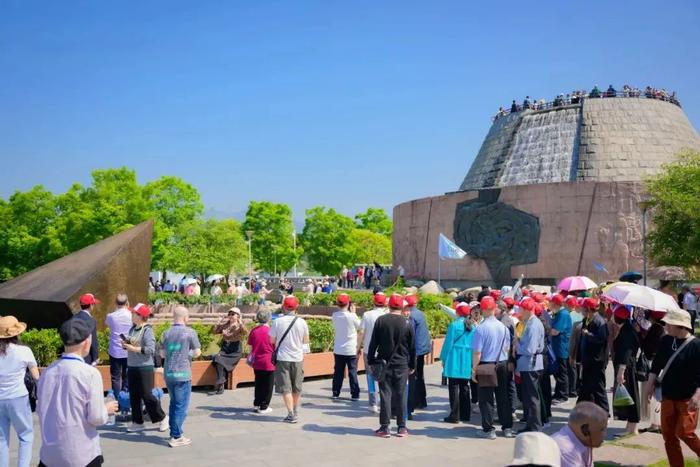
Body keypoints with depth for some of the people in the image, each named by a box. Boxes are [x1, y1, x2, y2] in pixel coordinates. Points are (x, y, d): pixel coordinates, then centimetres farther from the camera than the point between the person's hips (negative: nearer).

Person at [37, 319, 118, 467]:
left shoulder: (47, 371, -1)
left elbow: (40, 409, 10)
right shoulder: (90, 373, -15)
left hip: (49, 453, 4)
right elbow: (96, 418, -13)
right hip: (82, 455, -4)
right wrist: (106, 409, 7)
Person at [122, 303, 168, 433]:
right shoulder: (133, 329, 10)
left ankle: (162, 418, 15)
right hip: (132, 367, 8)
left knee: (146, 395, -2)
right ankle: (137, 422, 21)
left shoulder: (147, 330, -14)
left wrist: (133, 349, -23)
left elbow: (150, 349, -22)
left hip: (145, 368, -8)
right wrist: (125, 345, -2)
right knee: (134, 396, 11)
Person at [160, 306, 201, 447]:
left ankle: (173, 432, 24)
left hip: (168, 374, 6)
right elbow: (197, 353, -7)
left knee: (173, 404, 19)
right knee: (181, 406, 1)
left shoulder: (166, 333, 5)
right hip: (183, 374, -5)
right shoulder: (190, 332, -10)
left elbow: (162, 354, 11)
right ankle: (176, 437, 2)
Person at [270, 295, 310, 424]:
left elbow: (272, 340, -2)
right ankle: (295, 412, 29)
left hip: (282, 358, -2)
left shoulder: (277, 322, -9)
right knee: (297, 388, 16)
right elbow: (306, 341, 5)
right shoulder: (302, 322, -5)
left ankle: (291, 414, -4)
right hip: (297, 358, 2)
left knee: (286, 388, 2)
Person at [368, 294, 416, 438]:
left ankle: (384, 428, 1)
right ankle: (401, 427, 11)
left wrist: (371, 360, 7)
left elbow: (373, 343, -1)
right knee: (401, 395, 6)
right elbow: (412, 347, 4)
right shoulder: (407, 323, -1)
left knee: (385, 395, 1)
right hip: (402, 365, 1)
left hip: (384, 364, 0)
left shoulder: (380, 321, -3)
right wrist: (412, 365, 13)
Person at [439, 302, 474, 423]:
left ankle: (455, 415, -2)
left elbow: (448, 343, -8)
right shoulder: (473, 326, 4)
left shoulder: (454, 325, -11)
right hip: (467, 361, 6)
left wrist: (443, 358, 2)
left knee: (454, 387, -1)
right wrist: (472, 361, 17)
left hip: (455, 360, -5)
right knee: (464, 387, 14)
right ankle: (465, 414, 19)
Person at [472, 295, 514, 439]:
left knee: (486, 398, 4)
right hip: (502, 364, 5)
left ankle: (489, 430, 7)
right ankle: (507, 427, 20)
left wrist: (474, 369, -7)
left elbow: (477, 352, -16)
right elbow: (507, 348, 10)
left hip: (486, 365, -5)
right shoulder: (503, 327, 1)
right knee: (503, 396, 14)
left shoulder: (481, 328, -16)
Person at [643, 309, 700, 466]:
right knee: (668, 433, 7)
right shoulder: (666, 341, 0)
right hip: (668, 395, 6)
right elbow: (657, 364, 9)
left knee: (684, 432, -10)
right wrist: (650, 384, 4)